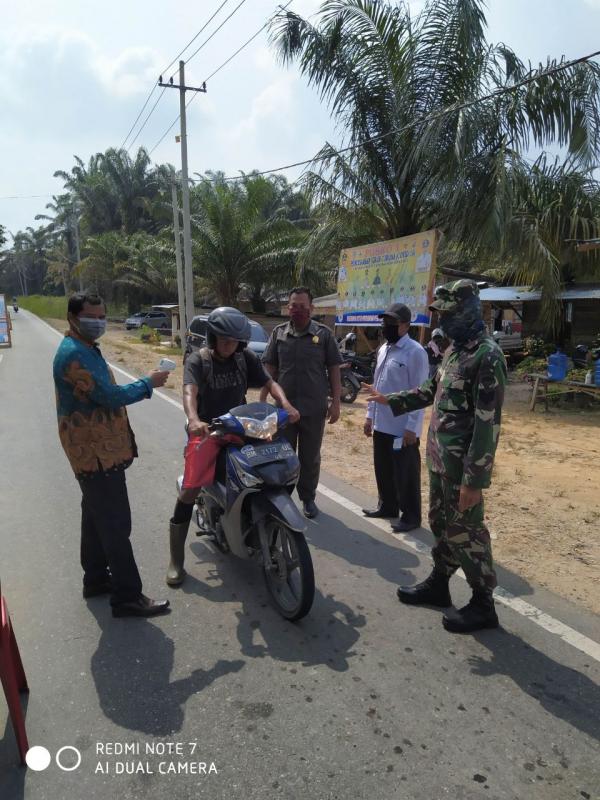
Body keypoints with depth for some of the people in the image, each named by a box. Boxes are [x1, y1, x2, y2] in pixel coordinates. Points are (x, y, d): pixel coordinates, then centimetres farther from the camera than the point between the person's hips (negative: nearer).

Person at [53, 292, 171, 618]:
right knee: (115, 525, -6)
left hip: (98, 450, 11)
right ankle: (127, 596, 3)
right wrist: (148, 383, -14)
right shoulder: (73, 355, -21)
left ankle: (96, 578, 34)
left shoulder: (86, 348, 14)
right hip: (97, 453, -11)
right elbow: (110, 396, -26)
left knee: (96, 517, 20)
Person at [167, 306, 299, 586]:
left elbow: (269, 382, -4)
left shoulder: (246, 358, 3)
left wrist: (286, 405, -25)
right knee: (189, 491, -10)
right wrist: (193, 420, -49)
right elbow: (190, 391, -28)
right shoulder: (197, 360, -10)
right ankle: (176, 561, 1)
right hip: (206, 432, -4)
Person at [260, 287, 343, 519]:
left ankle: (308, 498, 26)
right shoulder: (278, 333, 4)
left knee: (310, 457, 11)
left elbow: (333, 369, 1)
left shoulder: (324, 334, -1)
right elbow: (270, 369, 7)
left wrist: (336, 401, -3)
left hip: (314, 408, -1)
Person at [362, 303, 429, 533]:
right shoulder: (383, 349, 11)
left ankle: (411, 516, 18)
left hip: (403, 428, -8)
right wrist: (370, 415, 16)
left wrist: (412, 427, -18)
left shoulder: (415, 352, -15)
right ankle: (387, 506, 36)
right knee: (383, 470, 19)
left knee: (406, 474, 4)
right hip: (381, 425, 8)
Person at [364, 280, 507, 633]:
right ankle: (439, 584, 37)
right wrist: (391, 400, 21)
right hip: (440, 458, 9)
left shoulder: (487, 356, -19)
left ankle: (483, 604, 20)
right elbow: (432, 390, 26)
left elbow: (488, 425, -23)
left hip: (462, 465, -9)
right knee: (441, 524, 20)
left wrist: (475, 479, -24)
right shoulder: (454, 349, 11)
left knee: (465, 532, 3)